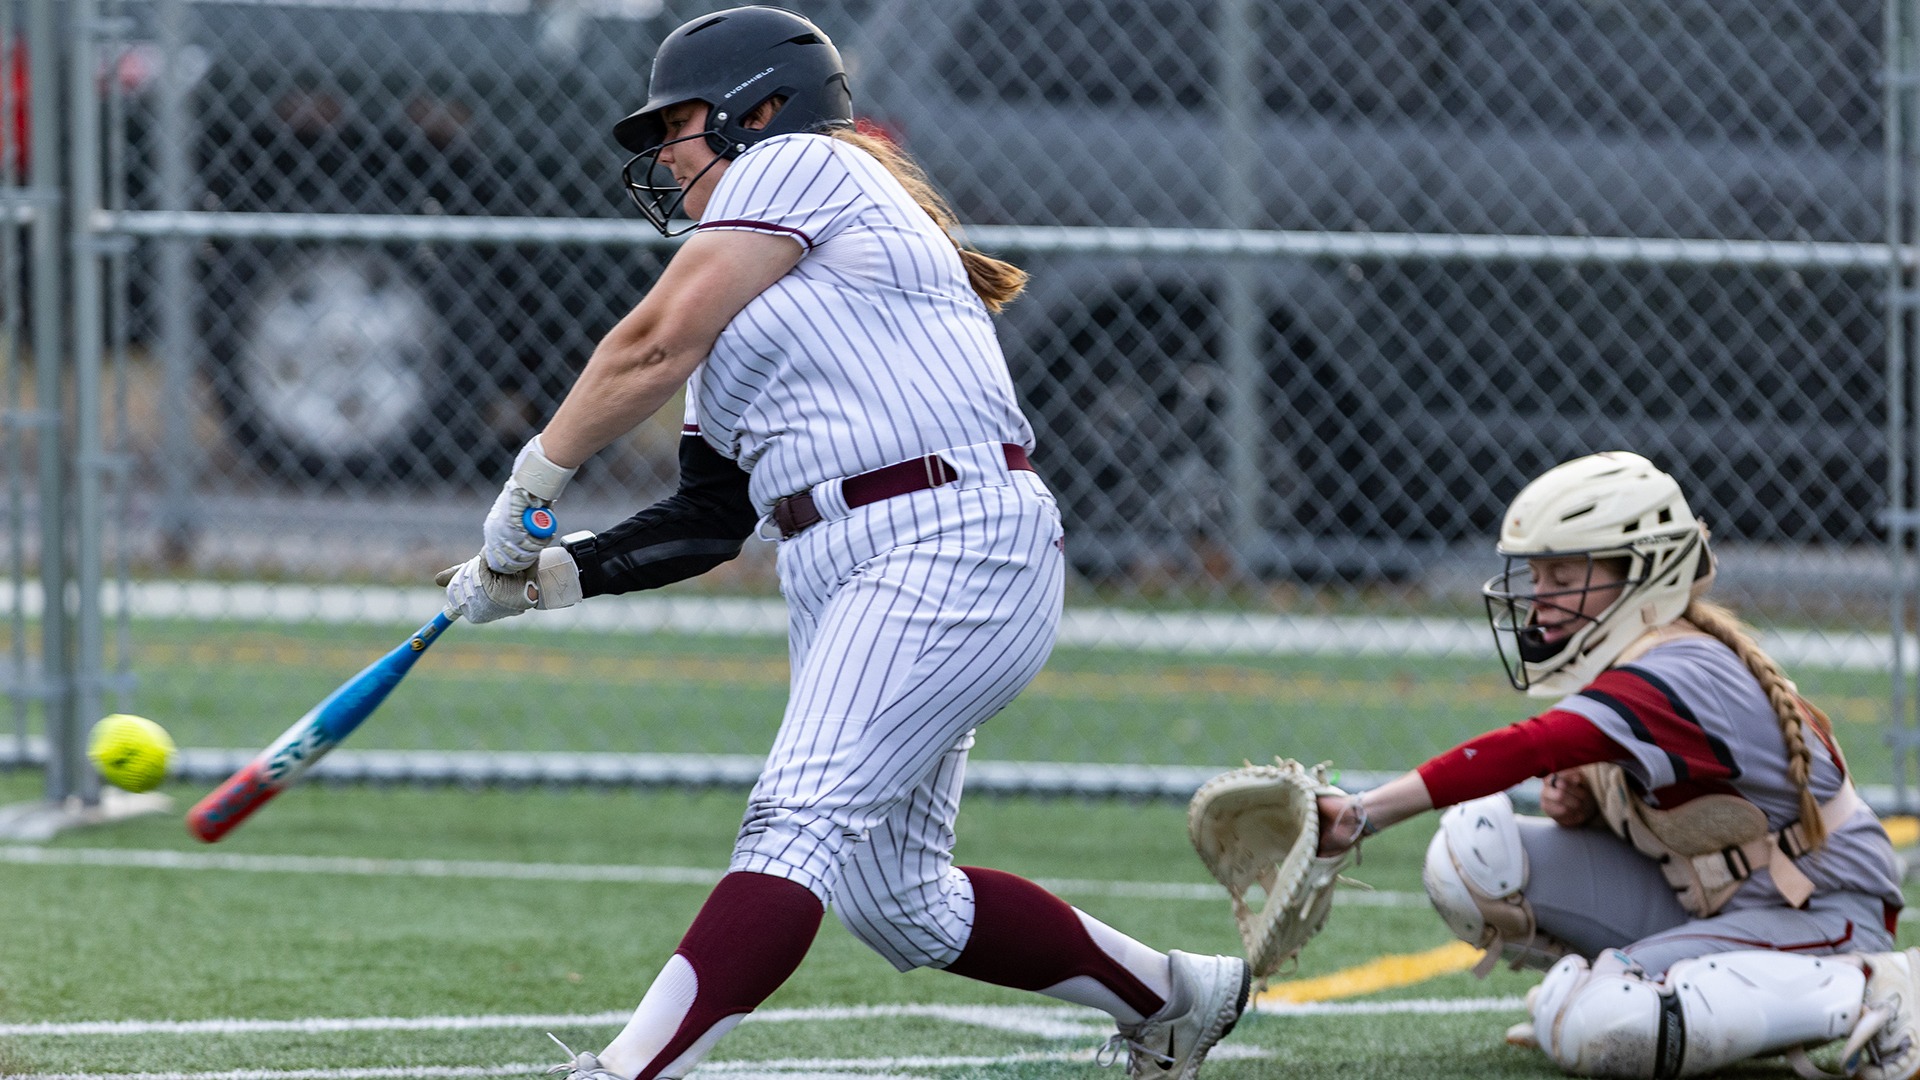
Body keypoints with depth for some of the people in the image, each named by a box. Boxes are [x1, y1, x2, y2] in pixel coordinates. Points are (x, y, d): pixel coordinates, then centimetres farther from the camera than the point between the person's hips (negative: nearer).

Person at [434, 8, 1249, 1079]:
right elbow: (709, 519, 19)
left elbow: (653, 345, -7)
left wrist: (532, 484, -2)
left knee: (803, 819, -22)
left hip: (955, 544, -10)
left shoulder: (799, 164, 2)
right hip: (841, 583, 10)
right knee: (897, 902, 10)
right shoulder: (737, 313, 26)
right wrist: (554, 575, 7)